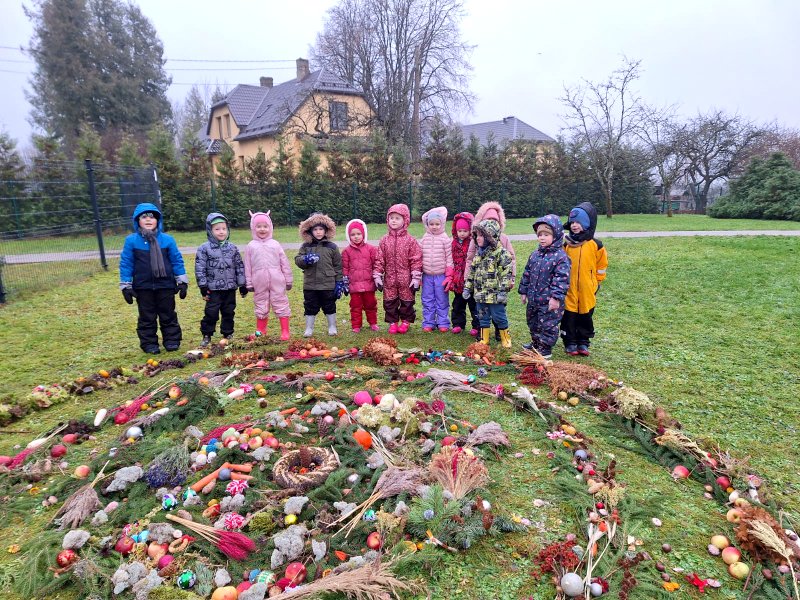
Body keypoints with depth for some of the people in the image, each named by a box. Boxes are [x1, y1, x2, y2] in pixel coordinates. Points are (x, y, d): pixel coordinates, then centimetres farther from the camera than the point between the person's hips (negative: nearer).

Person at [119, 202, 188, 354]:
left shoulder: (167, 239, -3)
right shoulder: (131, 240, -5)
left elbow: (177, 261, 2)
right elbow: (125, 264, -1)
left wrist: (182, 282, 1)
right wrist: (125, 286, -2)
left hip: (166, 285, 0)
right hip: (143, 287, 0)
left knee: (168, 315, 11)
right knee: (147, 317, 11)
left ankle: (172, 340, 22)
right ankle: (149, 343, 22)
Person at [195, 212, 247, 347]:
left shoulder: (232, 248, 5)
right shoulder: (204, 249, -4)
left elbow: (240, 267, 8)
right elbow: (200, 269, -5)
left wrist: (242, 285, 7)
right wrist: (203, 287, -8)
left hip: (230, 288, 3)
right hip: (213, 289, -3)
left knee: (229, 313, 11)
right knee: (211, 313, 0)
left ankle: (227, 334, 24)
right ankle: (206, 336, 14)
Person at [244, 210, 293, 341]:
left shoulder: (275, 244, 4)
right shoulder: (251, 246, 5)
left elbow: (284, 263, 6)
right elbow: (247, 266, 6)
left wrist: (288, 280, 6)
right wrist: (249, 283, 5)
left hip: (277, 282, -1)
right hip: (260, 283, 1)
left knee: (281, 305, 2)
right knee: (261, 306, 11)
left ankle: (285, 331, 7)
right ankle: (260, 330, 24)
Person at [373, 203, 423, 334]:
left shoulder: (410, 241, -6)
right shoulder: (384, 240, 2)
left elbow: (416, 260, -6)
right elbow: (379, 260, 3)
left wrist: (416, 278, -9)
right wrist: (377, 276, -1)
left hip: (406, 279, -2)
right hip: (389, 279, 2)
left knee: (406, 301, 8)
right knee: (389, 302, 8)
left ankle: (405, 321, 26)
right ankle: (392, 322, 23)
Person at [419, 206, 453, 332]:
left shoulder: (445, 239, -3)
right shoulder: (424, 239, 5)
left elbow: (449, 258, -3)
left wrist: (449, 276, -6)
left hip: (441, 275, -3)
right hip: (427, 275, 3)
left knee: (442, 301, 5)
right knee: (427, 300, 8)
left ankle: (443, 323, 15)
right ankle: (428, 323, 17)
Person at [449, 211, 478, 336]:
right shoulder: (455, 243, 7)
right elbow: (451, 261, 11)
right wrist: (451, 276, 6)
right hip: (458, 279, 5)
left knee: (474, 303, 4)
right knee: (458, 303, 16)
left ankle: (476, 326, 13)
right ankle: (458, 324, 27)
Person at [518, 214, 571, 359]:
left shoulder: (560, 256, -15)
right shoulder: (535, 255, 7)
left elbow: (562, 279, -19)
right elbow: (527, 274, 14)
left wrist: (556, 297, -24)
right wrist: (524, 291, 14)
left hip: (549, 301, -7)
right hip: (533, 299, 8)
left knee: (547, 325, 3)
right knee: (532, 322, 21)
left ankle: (545, 349, 19)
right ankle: (536, 343, 40)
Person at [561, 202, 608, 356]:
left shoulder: (595, 245, -4)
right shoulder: (566, 243, -3)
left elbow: (602, 264, 8)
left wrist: (596, 282, 11)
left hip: (587, 290, 0)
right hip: (569, 289, 0)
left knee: (585, 316, 11)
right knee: (569, 316, 4)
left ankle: (583, 342, 25)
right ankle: (570, 343, 18)